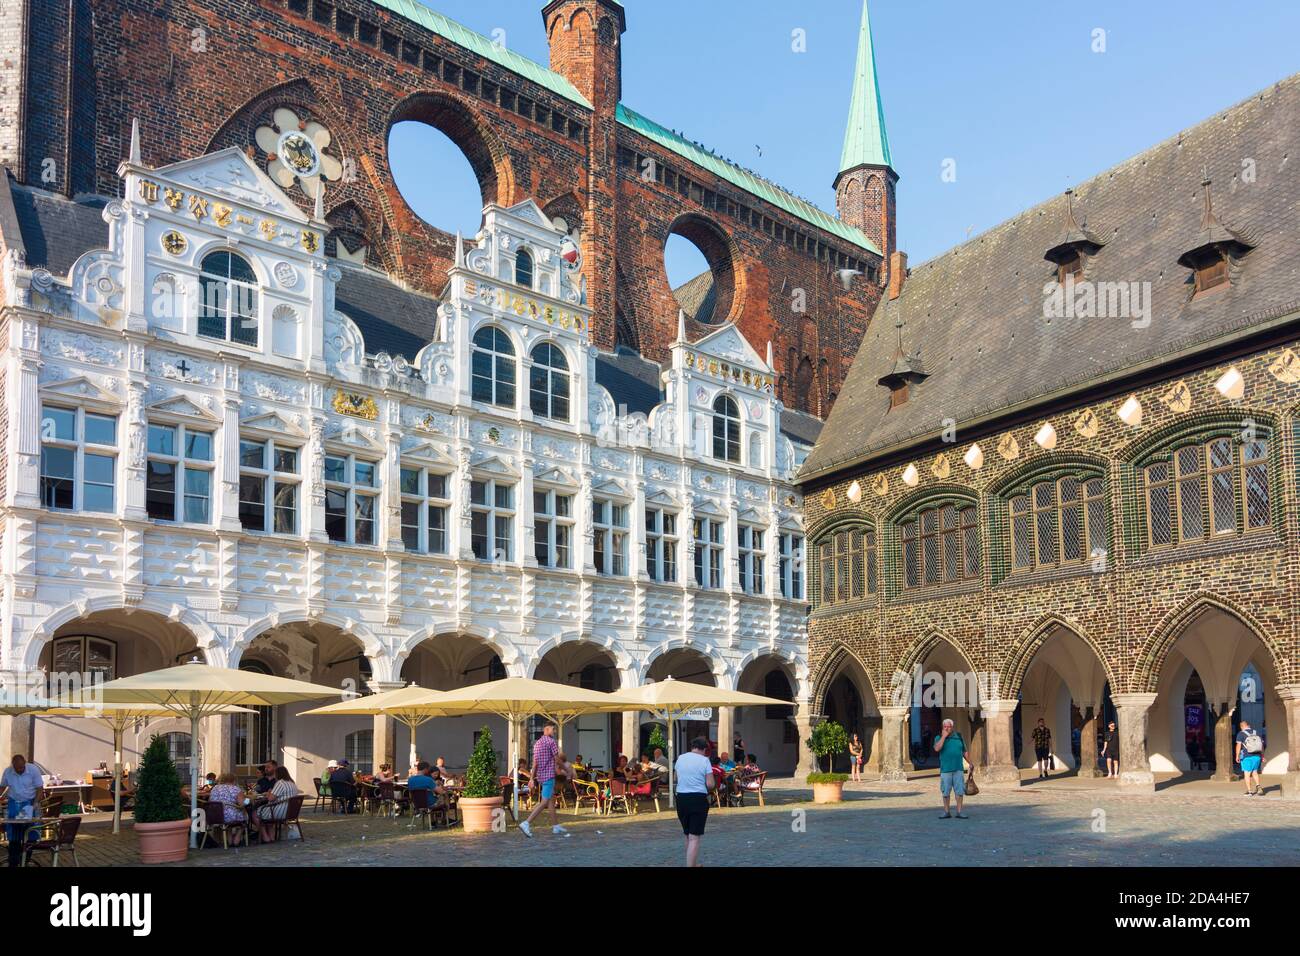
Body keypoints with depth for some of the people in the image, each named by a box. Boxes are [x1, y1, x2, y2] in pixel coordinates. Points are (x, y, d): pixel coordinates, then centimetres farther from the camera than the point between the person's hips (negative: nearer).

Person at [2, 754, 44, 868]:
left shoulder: (33, 770, -14)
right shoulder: (7, 772, -8)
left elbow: (40, 788, -8)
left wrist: (36, 804, -18)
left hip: (30, 804, -1)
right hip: (14, 804, 1)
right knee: (14, 838, 1)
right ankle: (13, 863, 7)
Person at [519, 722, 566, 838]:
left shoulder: (537, 743, 15)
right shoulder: (551, 741, -9)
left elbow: (534, 763, 13)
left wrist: (532, 779, 12)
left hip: (540, 776, 9)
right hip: (549, 776, -9)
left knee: (551, 799, 16)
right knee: (544, 802, -11)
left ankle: (556, 826, 20)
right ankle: (527, 823, -20)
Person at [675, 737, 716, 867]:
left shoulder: (680, 758, 8)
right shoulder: (704, 760, -7)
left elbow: (674, 779, 22)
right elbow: (710, 784, -12)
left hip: (681, 798, 5)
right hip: (698, 799, -5)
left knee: (688, 835, 21)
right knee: (694, 837, -4)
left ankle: (693, 864, 35)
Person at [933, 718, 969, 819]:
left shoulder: (958, 736, 10)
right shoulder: (939, 738, 3)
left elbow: (964, 751, 17)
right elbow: (937, 748, -16)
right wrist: (944, 736, -13)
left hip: (958, 769, 2)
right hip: (945, 770, -1)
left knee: (960, 791, 0)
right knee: (946, 792, 3)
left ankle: (959, 812, 6)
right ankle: (946, 812, 11)